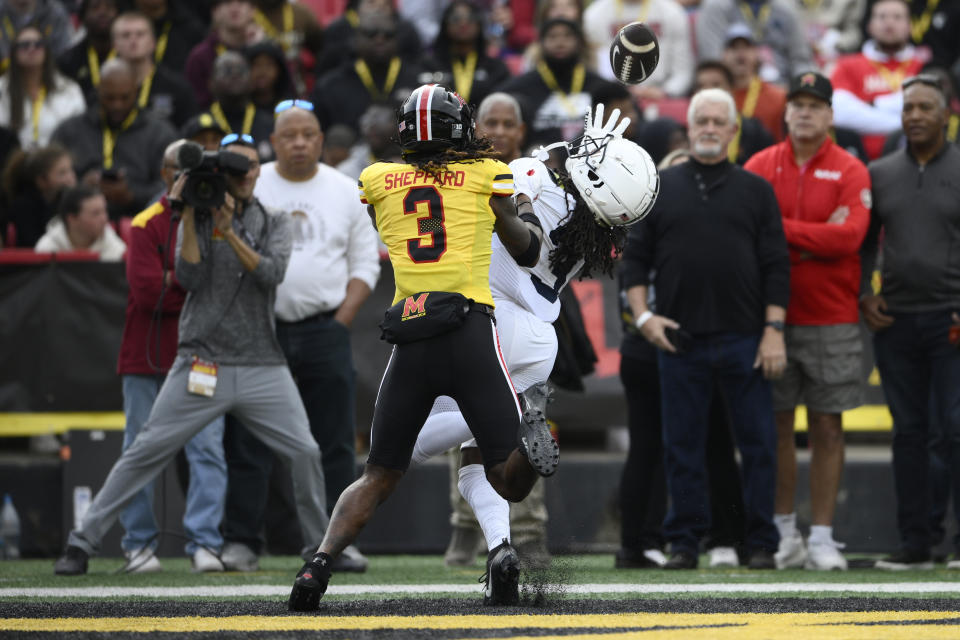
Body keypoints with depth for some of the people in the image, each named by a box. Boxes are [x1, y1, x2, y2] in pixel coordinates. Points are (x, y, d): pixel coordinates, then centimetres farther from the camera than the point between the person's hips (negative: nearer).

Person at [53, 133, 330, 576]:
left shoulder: (275, 223, 10)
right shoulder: (195, 221, 8)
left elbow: (272, 273, -8)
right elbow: (189, 278, -7)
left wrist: (229, 231, -17)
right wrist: (190, 215, -11)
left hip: (263, 366, 1)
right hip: (201, 364, -1)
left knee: (304, 452, -7)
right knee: (147, 451, -6)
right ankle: (83, 542, -3)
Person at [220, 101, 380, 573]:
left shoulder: (345, 191, 8)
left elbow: (365, 262, 9)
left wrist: (342, 321, -3)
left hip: (324, 333, 1)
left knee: (334, 442, -1)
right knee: (248, 441, -3)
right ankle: (240, 541, 1)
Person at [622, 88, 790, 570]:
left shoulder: (755, 190, 8)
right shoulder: (661, 188, 10)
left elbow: (776, 265, 4)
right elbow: (635, 257, 10)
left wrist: (774, 330, -4)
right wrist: (642, 315, -3)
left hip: (744, 338, -1)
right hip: (680, 339, 1)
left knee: (757, 443, -1)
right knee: (682, 444, 3)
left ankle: (761, 543, 5)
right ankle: (684, 542, 9)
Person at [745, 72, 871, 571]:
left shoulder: (850, 172, 2)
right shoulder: (760, 166, 8)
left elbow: (848, 235, -11)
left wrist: (780, 228, -11)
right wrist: (814, 238, -12)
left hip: (830, 319, -1)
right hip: (773, 317, 1)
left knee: (827, 427, 0)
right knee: (777, 425, 2)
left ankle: (822, 537, 4)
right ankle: (784, 534, 10)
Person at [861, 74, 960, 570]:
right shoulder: (879, 174, 11)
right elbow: (862, 241, 18)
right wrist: (862, 296, 5)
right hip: (895, 321, 4)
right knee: (908, 432, 7)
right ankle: (914, 543, 10)